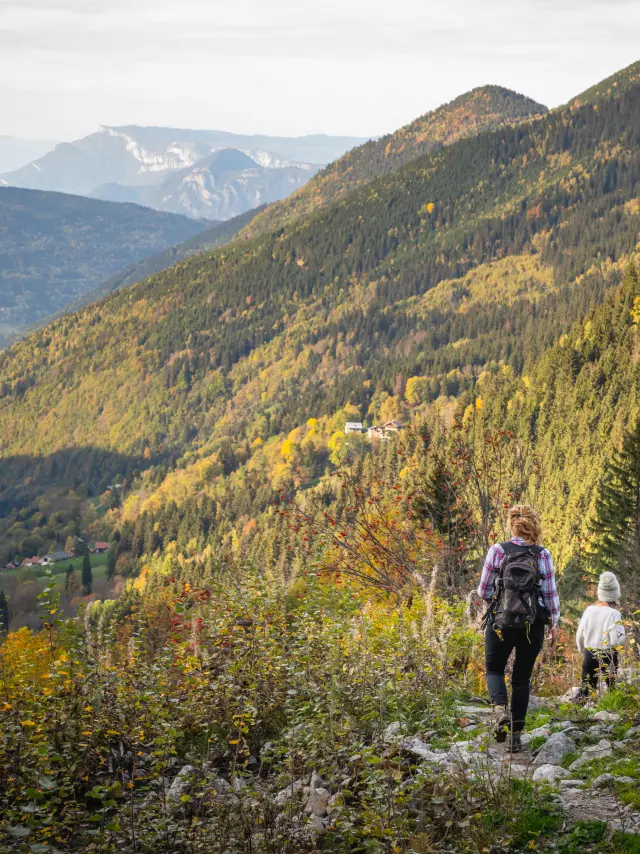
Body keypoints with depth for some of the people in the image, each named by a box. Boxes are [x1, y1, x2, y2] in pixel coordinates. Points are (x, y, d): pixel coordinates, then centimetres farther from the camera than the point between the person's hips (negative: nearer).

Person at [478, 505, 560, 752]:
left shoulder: (497, 551, -7)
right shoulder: (543, 555, -4)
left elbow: (484, 591, -3)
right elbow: (551, 593, -1)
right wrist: (554, 621, 14)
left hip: (500, 622, -1)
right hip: (533, 626, 1)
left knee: (494, 669, 18)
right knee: (522, 679, 13)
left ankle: (500, 708, -10)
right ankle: (516, 735, 9)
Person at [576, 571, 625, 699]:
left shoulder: (589, 610, 0)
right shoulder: (614, 614, -16)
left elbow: (579, 636, 7)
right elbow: (617, 641, -19)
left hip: (589, 655, 4)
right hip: (608, 656, -4)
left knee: (586, 688, 12)